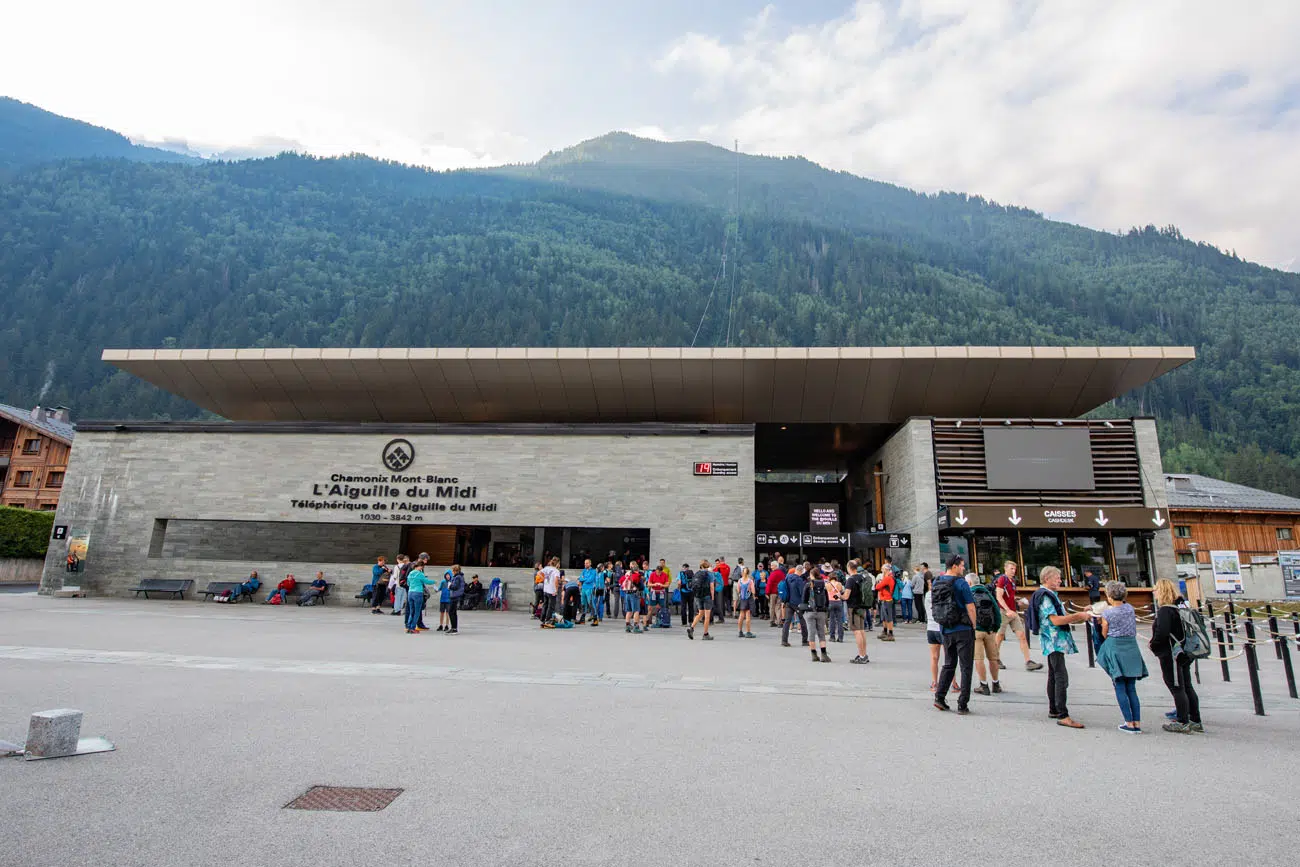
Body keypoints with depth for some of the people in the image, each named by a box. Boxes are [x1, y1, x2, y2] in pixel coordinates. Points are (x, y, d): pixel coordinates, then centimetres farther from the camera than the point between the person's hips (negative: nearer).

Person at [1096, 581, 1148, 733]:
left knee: (1120, 688, 2)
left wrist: (1101, 622, 16)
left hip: (1115, 647, -5)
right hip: (1132, 647, 5)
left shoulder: (1107, 613, -10)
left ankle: (1129, 723, 0)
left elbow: (1105, 635, -1)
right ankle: (1137, 723, 8)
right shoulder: (1130, 608, 4)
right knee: (1131, 688, 10)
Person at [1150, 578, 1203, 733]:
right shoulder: (1178, 607, 9)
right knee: (1187, 687, 14)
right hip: (1182, 654, 9)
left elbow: (1162, 633, -27)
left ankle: (1183, 723, 4)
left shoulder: (1165, 610, -19)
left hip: (1171, 655, -9)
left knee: (1177, 688, -2)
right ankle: (1195, 721, 22)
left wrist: (1153, 645, -11)